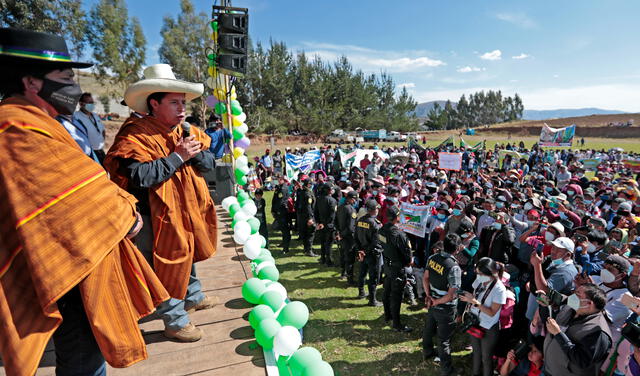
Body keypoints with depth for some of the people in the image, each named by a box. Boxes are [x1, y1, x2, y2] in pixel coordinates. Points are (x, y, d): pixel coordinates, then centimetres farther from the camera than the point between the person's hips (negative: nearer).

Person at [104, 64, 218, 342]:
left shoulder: (187, 131, 5)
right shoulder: (136, 135, -18)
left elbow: (209, 164, 3)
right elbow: (140, 176, -32)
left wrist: (195, 151, -18)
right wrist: (178, 157, -27)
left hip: (188, 210, 9)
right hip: (157, 217, -8)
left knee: (187, 254, 25)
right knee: (167, 264, 2)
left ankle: (193, 297, 47)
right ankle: (175, 321, 20)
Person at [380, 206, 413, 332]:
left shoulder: (382, 230, -5)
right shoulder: (398, 234, -28)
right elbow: (407, 251, -18)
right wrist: (409, 261, 2)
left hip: (387, 264, 8)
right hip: (397, 267, -8)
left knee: (387, 291, 21)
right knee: (396, 296, 3)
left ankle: (388, 315, 39)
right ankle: (396, 324, 14)